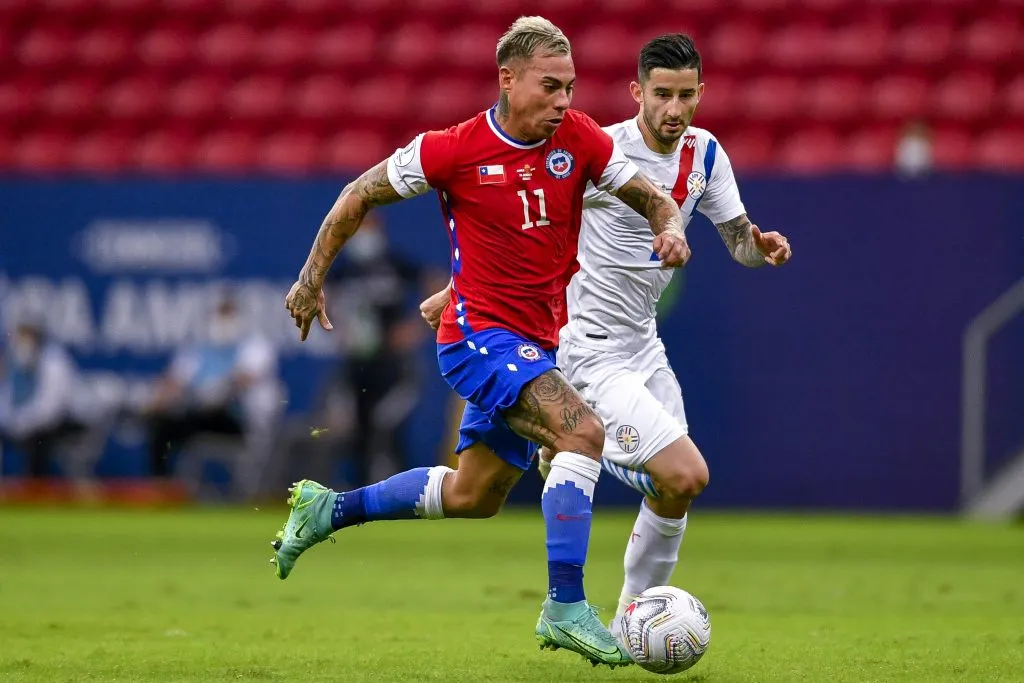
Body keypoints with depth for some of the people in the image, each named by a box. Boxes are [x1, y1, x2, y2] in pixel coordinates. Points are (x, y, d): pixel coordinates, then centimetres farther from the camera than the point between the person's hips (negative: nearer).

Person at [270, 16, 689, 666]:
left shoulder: (580, 139, -3)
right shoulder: (453, 150, -12)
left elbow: (653, 197, 7)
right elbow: (361, 195, 1)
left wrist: (671, 228, -17)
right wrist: (312, 280, 6)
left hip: (537, 340, 7)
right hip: (480, 331, -7)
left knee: (473, 497, 18)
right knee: (582, 431, -27)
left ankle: (328, 509, 36)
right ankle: (566, 608, -27)